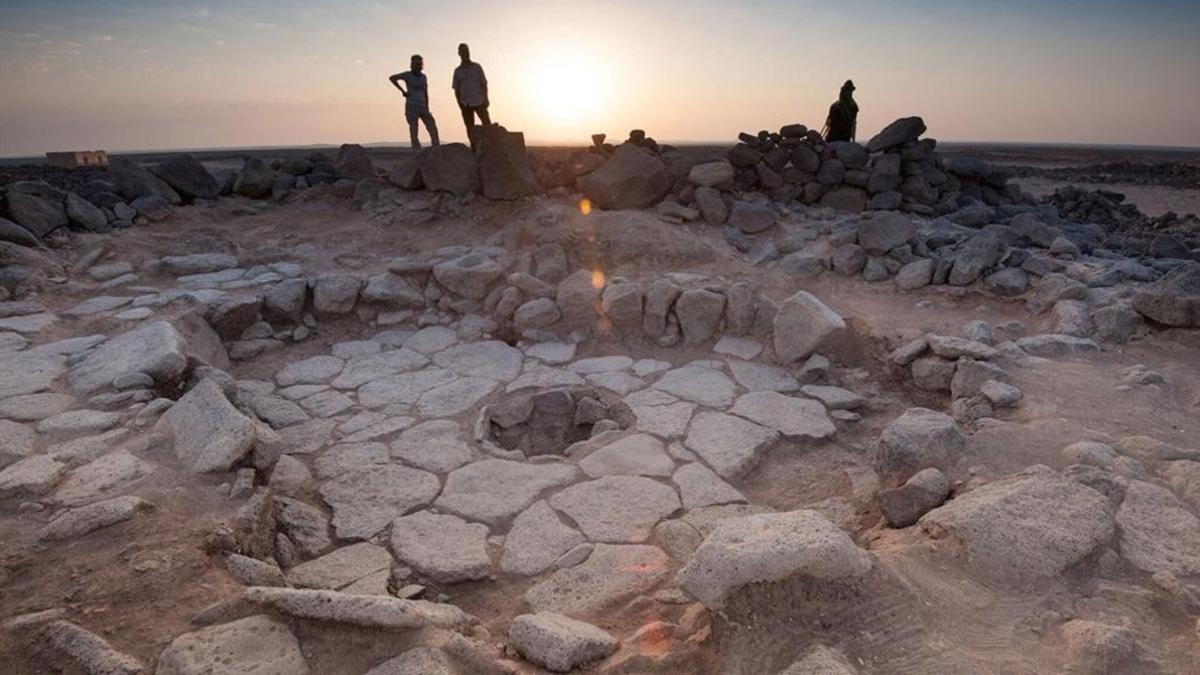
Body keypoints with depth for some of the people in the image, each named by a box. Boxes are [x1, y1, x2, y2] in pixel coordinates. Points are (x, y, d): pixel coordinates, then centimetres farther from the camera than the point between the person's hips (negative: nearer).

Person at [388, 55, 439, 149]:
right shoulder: (408, 74, 1)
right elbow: (392, 78, -8)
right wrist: (403, 91, -9)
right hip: (411, 106, -5)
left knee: (433, 129, -8)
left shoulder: (423, 76, 15)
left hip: (422, 107, 5)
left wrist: (427, 109, 9)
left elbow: (426, 94, 15)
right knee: (414, 132, -6)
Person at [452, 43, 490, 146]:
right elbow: (456, 89, 11)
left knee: (487, 124, -13)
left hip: (479, 102, -1)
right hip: (466, 104, 1)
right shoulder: (457, 71, 9)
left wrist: (485, 99, -4)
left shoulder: (477, 67, 7)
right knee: (470, 128, 2)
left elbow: (483, 84, 6)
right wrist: (460, 103, -1)